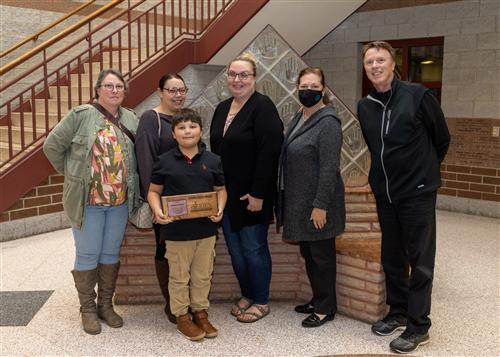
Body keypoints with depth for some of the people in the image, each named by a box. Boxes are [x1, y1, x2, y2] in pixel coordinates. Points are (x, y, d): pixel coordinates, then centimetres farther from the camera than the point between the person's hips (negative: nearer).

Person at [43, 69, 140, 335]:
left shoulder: (131, 119, 6)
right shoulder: (80, 115, -7)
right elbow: (52, 146, -3)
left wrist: (129, 182, 5)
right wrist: (72, 173, -1)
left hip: (120, 201, 4)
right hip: (87, 200, -4)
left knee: (111, 253, 14)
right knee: (88, 255, 6)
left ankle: (106, 305, 29)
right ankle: (88, 309, 22)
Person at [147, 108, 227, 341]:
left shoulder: (212, 160, 2)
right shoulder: (164, 161, -4)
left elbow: (220, 190, 10)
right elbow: (154, 191, 3)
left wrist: (220, 209, -8)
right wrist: (157, 210, -15)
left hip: (206, 228, 2)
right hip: (176, 229, -2)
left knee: (202, 275, 15)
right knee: (179, 276, 11)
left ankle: (200, 312, 33)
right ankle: (182, 316, 27)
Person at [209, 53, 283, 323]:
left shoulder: (262, 107, -12)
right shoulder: (222, 108, 11)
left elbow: (269, 153, -19)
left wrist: (258, 194, -21)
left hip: (251, 196, -7)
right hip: (226, 194, 7)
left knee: (253, 248, 3)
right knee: (235, 248, 14)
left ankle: (261, 301, 20)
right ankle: (247, 295, 31)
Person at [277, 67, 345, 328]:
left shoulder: (328, 122, -16)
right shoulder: (299, 118, 10)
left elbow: (330, 167, -20)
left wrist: (321, 205, -22)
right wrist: (288, 203, 14)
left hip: (317, 203, -8)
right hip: (299, 201, 8)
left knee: (321, 255, 5)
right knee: (307, 253, 18)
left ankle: (325, 308, 20)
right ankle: (317, 299, 34)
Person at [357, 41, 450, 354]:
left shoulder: (418, 96, -11)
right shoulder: (364, 107, 4)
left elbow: (442, 139, 1)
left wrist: (423, 170, 11)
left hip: (418, 192, -5)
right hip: (384, 193, 6)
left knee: (420, 260, 2)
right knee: (392, 258, 15)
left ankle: (419, 326, 13)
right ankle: (398, 312, 31)